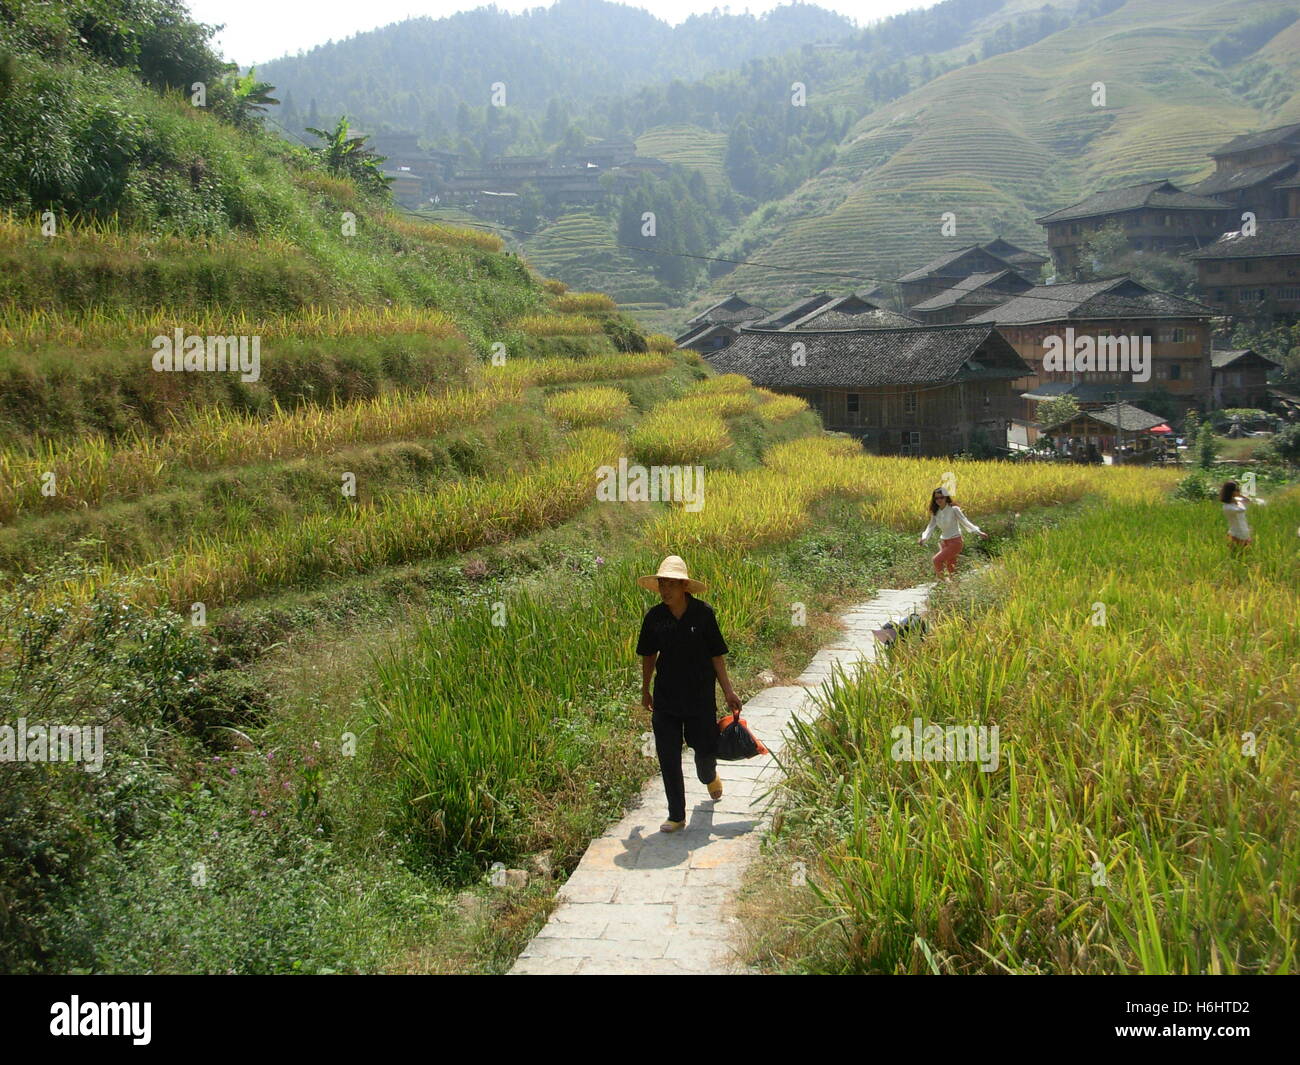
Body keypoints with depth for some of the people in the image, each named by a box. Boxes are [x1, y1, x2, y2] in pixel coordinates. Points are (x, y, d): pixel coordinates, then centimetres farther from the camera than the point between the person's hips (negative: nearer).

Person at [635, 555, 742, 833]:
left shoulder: (703, 613, -11)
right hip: (666, 698, 1)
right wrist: (645, 691, 15)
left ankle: (709, 777, 48)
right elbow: (649, 656, 8)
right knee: (668, 758, 1)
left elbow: (716, 655, -4)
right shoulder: (654, 617, -6)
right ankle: (676, 816, 15)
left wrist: (728, 692, -3)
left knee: (705, 749, 10)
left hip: (700, 695, -1)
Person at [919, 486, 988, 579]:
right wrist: (924, 538, -19)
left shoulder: (954, 509, -12)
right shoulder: (936, 512, 3)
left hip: (955, 542, -6)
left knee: (936, 560, -20)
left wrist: (979, 532, -25)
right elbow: (931, 526, 0)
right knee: (950, 568, 12)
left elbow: (965, 522, -14)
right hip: (944, 542, 6)